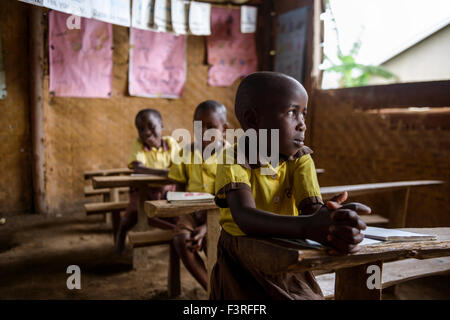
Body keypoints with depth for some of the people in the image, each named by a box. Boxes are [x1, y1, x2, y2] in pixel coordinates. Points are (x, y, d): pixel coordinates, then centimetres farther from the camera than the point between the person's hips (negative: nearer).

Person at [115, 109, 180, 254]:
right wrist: (164, 172, -40)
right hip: (144, 189, -2)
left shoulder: (171, 142, -3)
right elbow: (138, 168, -27)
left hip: (168, 188, 2)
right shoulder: (138, 144, -11)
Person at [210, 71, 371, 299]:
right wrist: (308, 227, -49)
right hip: (241, 267, -2)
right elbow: (245, 216, -33)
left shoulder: (300, 159, -5)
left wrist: (335, 224, -44)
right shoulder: (233, 160, -16)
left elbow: (313, 207, -21)